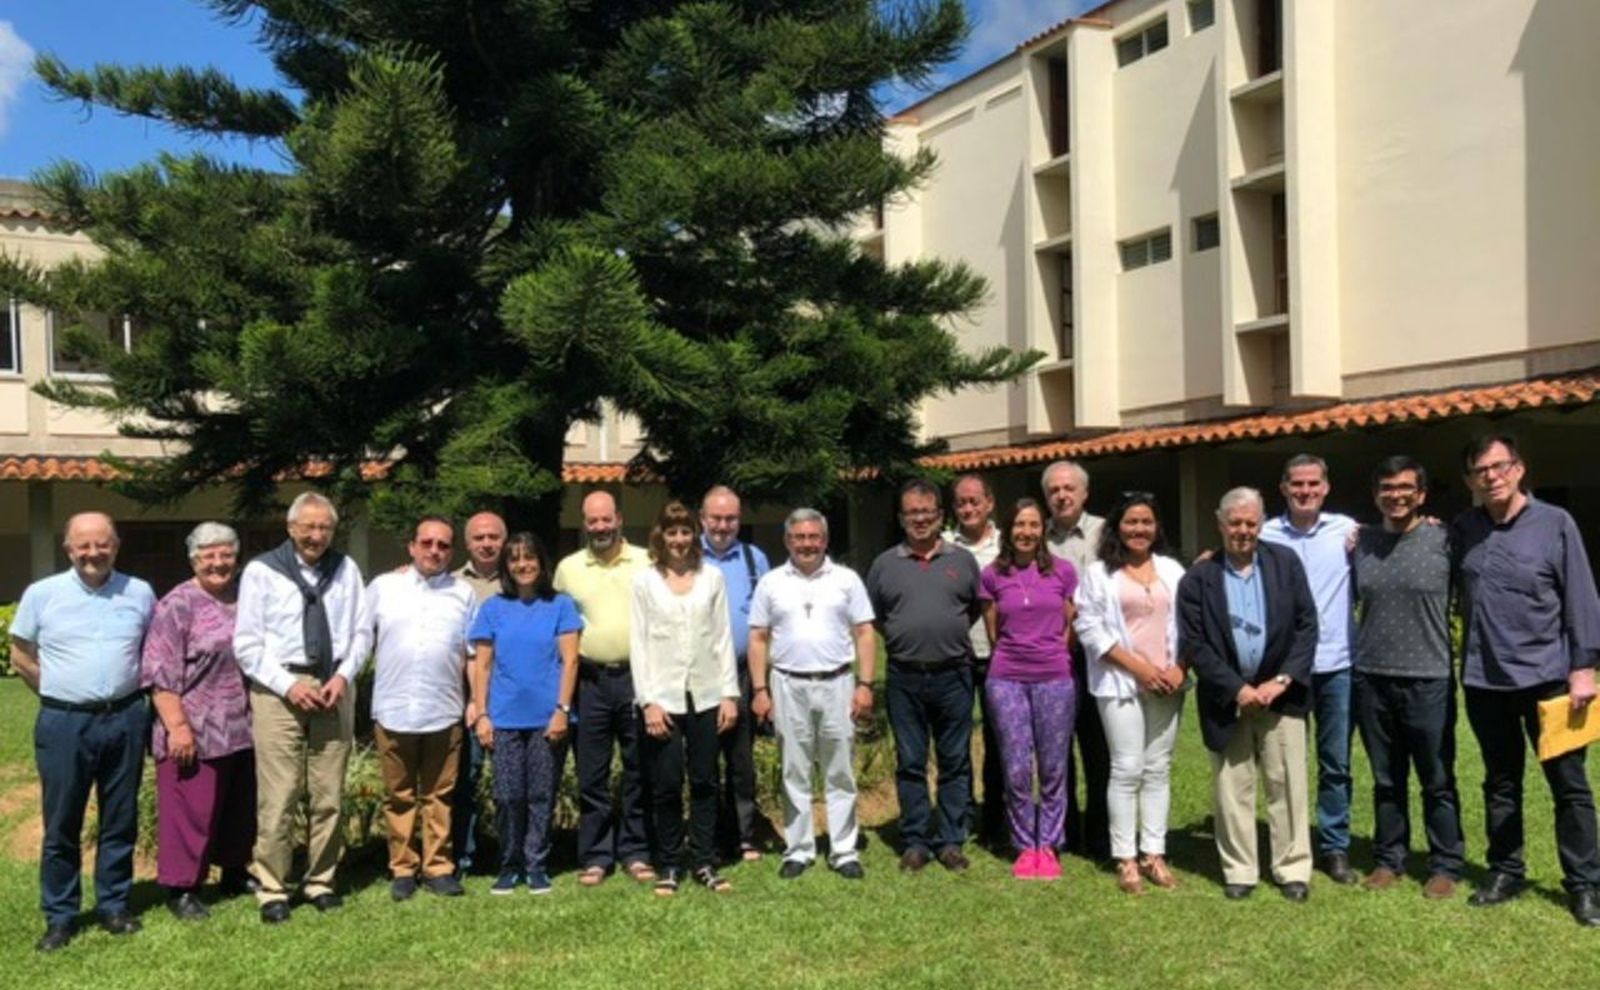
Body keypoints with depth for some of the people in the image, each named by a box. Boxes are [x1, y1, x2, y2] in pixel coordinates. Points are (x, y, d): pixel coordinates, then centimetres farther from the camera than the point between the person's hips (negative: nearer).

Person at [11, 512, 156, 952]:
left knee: (120, 820, 10)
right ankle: (60, 917, 18)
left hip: (125, 719, 2)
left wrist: (130, 690, 6)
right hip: (64, 723, -1)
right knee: (61, 825, 6)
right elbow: (21, 657, 7)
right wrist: (60, 695, 5)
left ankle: (114, 905, 23)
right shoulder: (41, 594, -2)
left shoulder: (140, 593, 2)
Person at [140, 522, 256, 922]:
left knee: (241, 807, 15)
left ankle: (235, 872, 31)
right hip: (197, 732, -6)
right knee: (191, 810, 1)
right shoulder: (178, 605, -8)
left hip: (243, 730, 6)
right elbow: (160, 674, -12)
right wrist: (178, 726, -18)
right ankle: (181, 887, 14)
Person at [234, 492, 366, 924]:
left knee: (329, 794, 8)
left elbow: (361, 632, 10)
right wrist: (288, 686, -10)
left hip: (335, 688, 3)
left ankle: (321, 880, 20)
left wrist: (343, 676, -6)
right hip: (278, 689, -3)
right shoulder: (261, 571, -1)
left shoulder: (346, 569, 8)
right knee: (278, 795, -4)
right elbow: (247, 644, -2)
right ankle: (272, 889, 8)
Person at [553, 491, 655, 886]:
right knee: (591, 775, 7)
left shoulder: (645, 563, 3)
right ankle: (595, 856, 17)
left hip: (637, 677, -1)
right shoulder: (568, 568, 7)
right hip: (589, 682, 1)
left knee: (639, 771, 7)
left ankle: (635, 852, 18)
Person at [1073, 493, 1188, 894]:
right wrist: (1138, 666, -12)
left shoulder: (1172, 570, 12)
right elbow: (1089, 627, -7)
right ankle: (1125, 858, 3)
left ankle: (1153, 853, 14)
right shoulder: (1098, 573, 1)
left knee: (1158, 768, 7)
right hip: (1121, 682, -4)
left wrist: (1180, 666, -7)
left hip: (1167, 684, 4)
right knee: (1127, 769, -4)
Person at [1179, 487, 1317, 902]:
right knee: (1232, 789, 6)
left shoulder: (1286, 563, 3)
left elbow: (1307, 625, 1)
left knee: (1287, 785, 6)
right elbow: (1193, 644, -5)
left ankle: (1293, 869, 18)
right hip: (1228, 698, -1)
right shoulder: (1198, 578, -2)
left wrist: (1282, 680, -8)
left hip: (1280, 693, 1)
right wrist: (1237, 689, -11)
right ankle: (1239, 871, 18)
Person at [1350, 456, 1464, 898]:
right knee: (1386, 780, 15)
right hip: (1371, 680, 3)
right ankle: (1389, 859, 27)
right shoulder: (1360, 543, 5)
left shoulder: (1444, 540, -6)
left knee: (1438, 782, 8)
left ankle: (1446, 865, 22)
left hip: (1428, 680, -3)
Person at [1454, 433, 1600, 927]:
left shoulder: (1554, 523, -5)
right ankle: (1505, 871, 26)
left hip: (1546, 676, -3)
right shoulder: (1463, 529, 4)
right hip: (1485, 680, 3)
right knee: (1500, 783, 14)